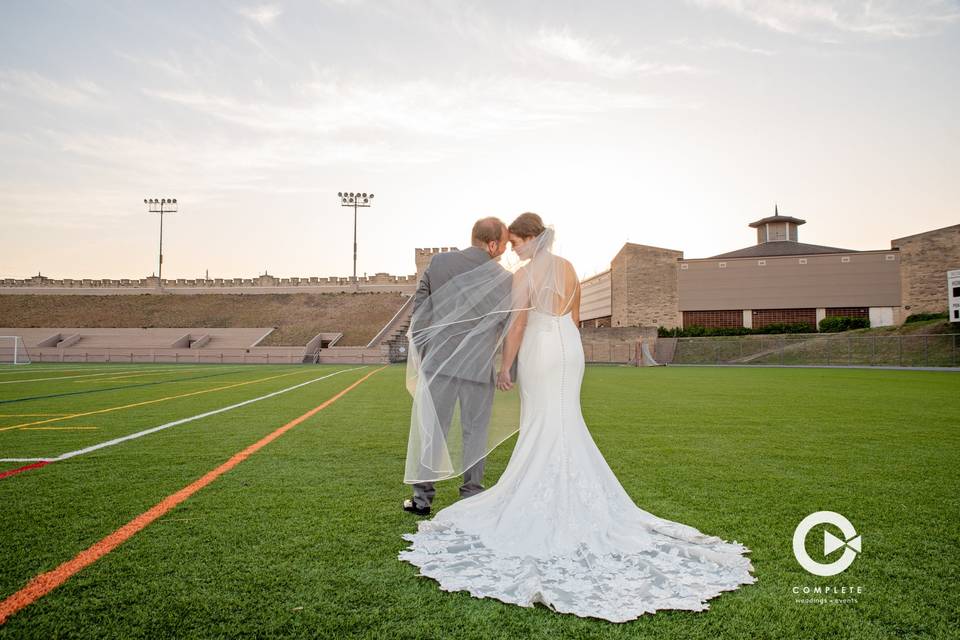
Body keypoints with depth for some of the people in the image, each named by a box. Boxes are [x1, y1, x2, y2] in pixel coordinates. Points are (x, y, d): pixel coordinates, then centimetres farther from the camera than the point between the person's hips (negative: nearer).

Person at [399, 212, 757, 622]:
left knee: (541, 423, 3)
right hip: (571, 347, 6)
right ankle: (572, 493, 21)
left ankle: (545, 495, 11)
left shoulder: (524, 273, -10)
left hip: (539, 349, -6)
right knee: (567, 422, 14)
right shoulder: (568, 269, 9)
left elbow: (517, 326, -13)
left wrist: (504, 367, -6)